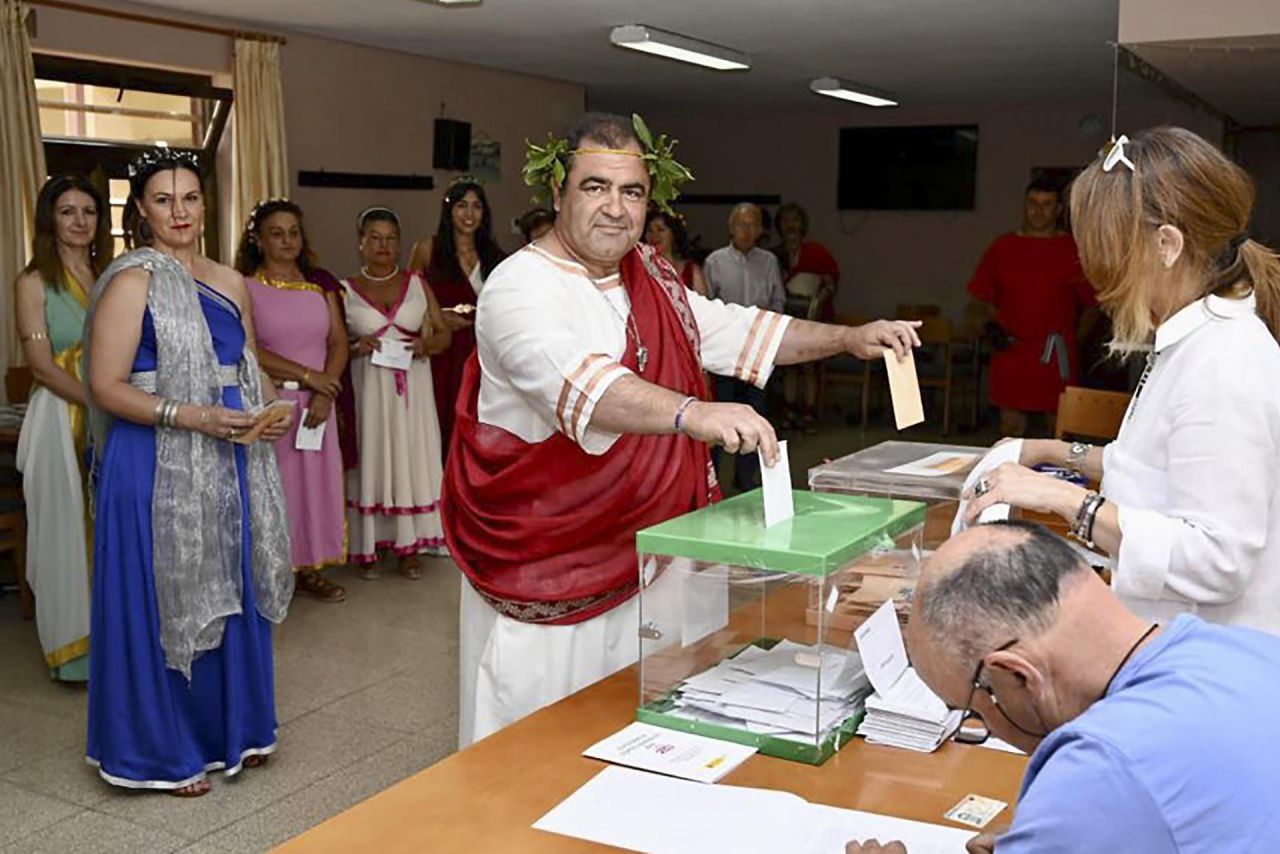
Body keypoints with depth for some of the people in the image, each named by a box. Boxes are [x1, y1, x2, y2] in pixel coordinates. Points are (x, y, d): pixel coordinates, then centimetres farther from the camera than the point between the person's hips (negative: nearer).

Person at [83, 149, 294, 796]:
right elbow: (107, 386, -13)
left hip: (229, 464, 6)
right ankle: (164, 748, 19)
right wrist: (193, 416, -23)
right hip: (157, 469, -6)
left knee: (232, 592, 13)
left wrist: (274, 411, -2)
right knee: (163, 600, 3)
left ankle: (231, 725, 30)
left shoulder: (229, 282, 10)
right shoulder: (132, 283, -9)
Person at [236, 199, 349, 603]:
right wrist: (307, 375, -14)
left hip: (316, 403, 4)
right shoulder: (244, 288, -3)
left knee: (316, 480, 6)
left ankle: (308, 567, 17)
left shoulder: (321, 283, 9)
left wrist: (323, 393, -10)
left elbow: (339, 342, 5)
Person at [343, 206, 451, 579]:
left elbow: (444, 334, 8)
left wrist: (425, 344, -12)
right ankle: (368, 547, 9)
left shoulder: (417, 284, 8)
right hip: (367, 386, -1)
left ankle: (409, 547, 10)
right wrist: (356, 348, -16)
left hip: (413, 386, 1)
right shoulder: (345, 290, 3)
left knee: (411, 457, 2)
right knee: (371, 460, 1)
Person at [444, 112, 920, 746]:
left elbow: (729, 330, 18)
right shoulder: (522, 286, -17)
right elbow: (577, 380, -36)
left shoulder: (647, 278, 9)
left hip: (632, 549, 7)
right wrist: (693, 414, -52)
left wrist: (849, 338, 9)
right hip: (541, 564, -7)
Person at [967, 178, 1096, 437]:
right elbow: (984, 297, 14)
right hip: (1011, 351, 1)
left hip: (1057, 353, -1)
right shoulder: (1002, 248, 8)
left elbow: (1091, 302, 7)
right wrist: (994, 326, 2)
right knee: (1011, 424, 5)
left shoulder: (1073, 250, 4)